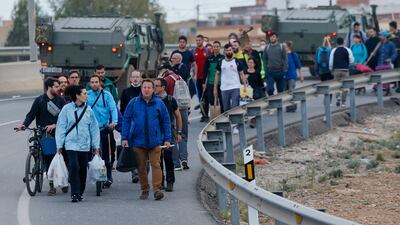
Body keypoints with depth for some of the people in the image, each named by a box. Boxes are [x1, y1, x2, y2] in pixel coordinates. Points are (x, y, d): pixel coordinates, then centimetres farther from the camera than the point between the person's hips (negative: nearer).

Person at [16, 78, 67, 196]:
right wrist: (24, 124, -16)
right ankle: (52, 186, 5)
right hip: (44, 134, -1)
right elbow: (31, 114, 1)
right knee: (48, 160, -1)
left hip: (58, 133, 1)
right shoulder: (39, 100, 3)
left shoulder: (60, 100, 5)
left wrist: (54, 125, -17)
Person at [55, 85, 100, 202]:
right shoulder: (67, 109, -2)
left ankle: (80, 193, 21)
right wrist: (59, 145, -1)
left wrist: (96, 145, 9)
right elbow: (61, 127, 1)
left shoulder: (88, 110, 6)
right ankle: (74, 194, -12)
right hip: (71, 143, -3)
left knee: (83, 169, 7)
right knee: (74, 167, -15)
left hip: (85, 144, 3)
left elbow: (94, 128, 11)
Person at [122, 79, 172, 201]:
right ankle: (144, 190, 16)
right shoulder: (133, 103, 4)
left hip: (155, 141, -1)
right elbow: (126, 120, 6)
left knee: (155, 164, -10)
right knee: (141, 167, 6)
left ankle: (157, 189, -14)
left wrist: (167, 139, 3)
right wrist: (124, 138, 0)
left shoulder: (159, 103, 4)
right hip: (138, 140, 1)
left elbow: (166, 121, 8)